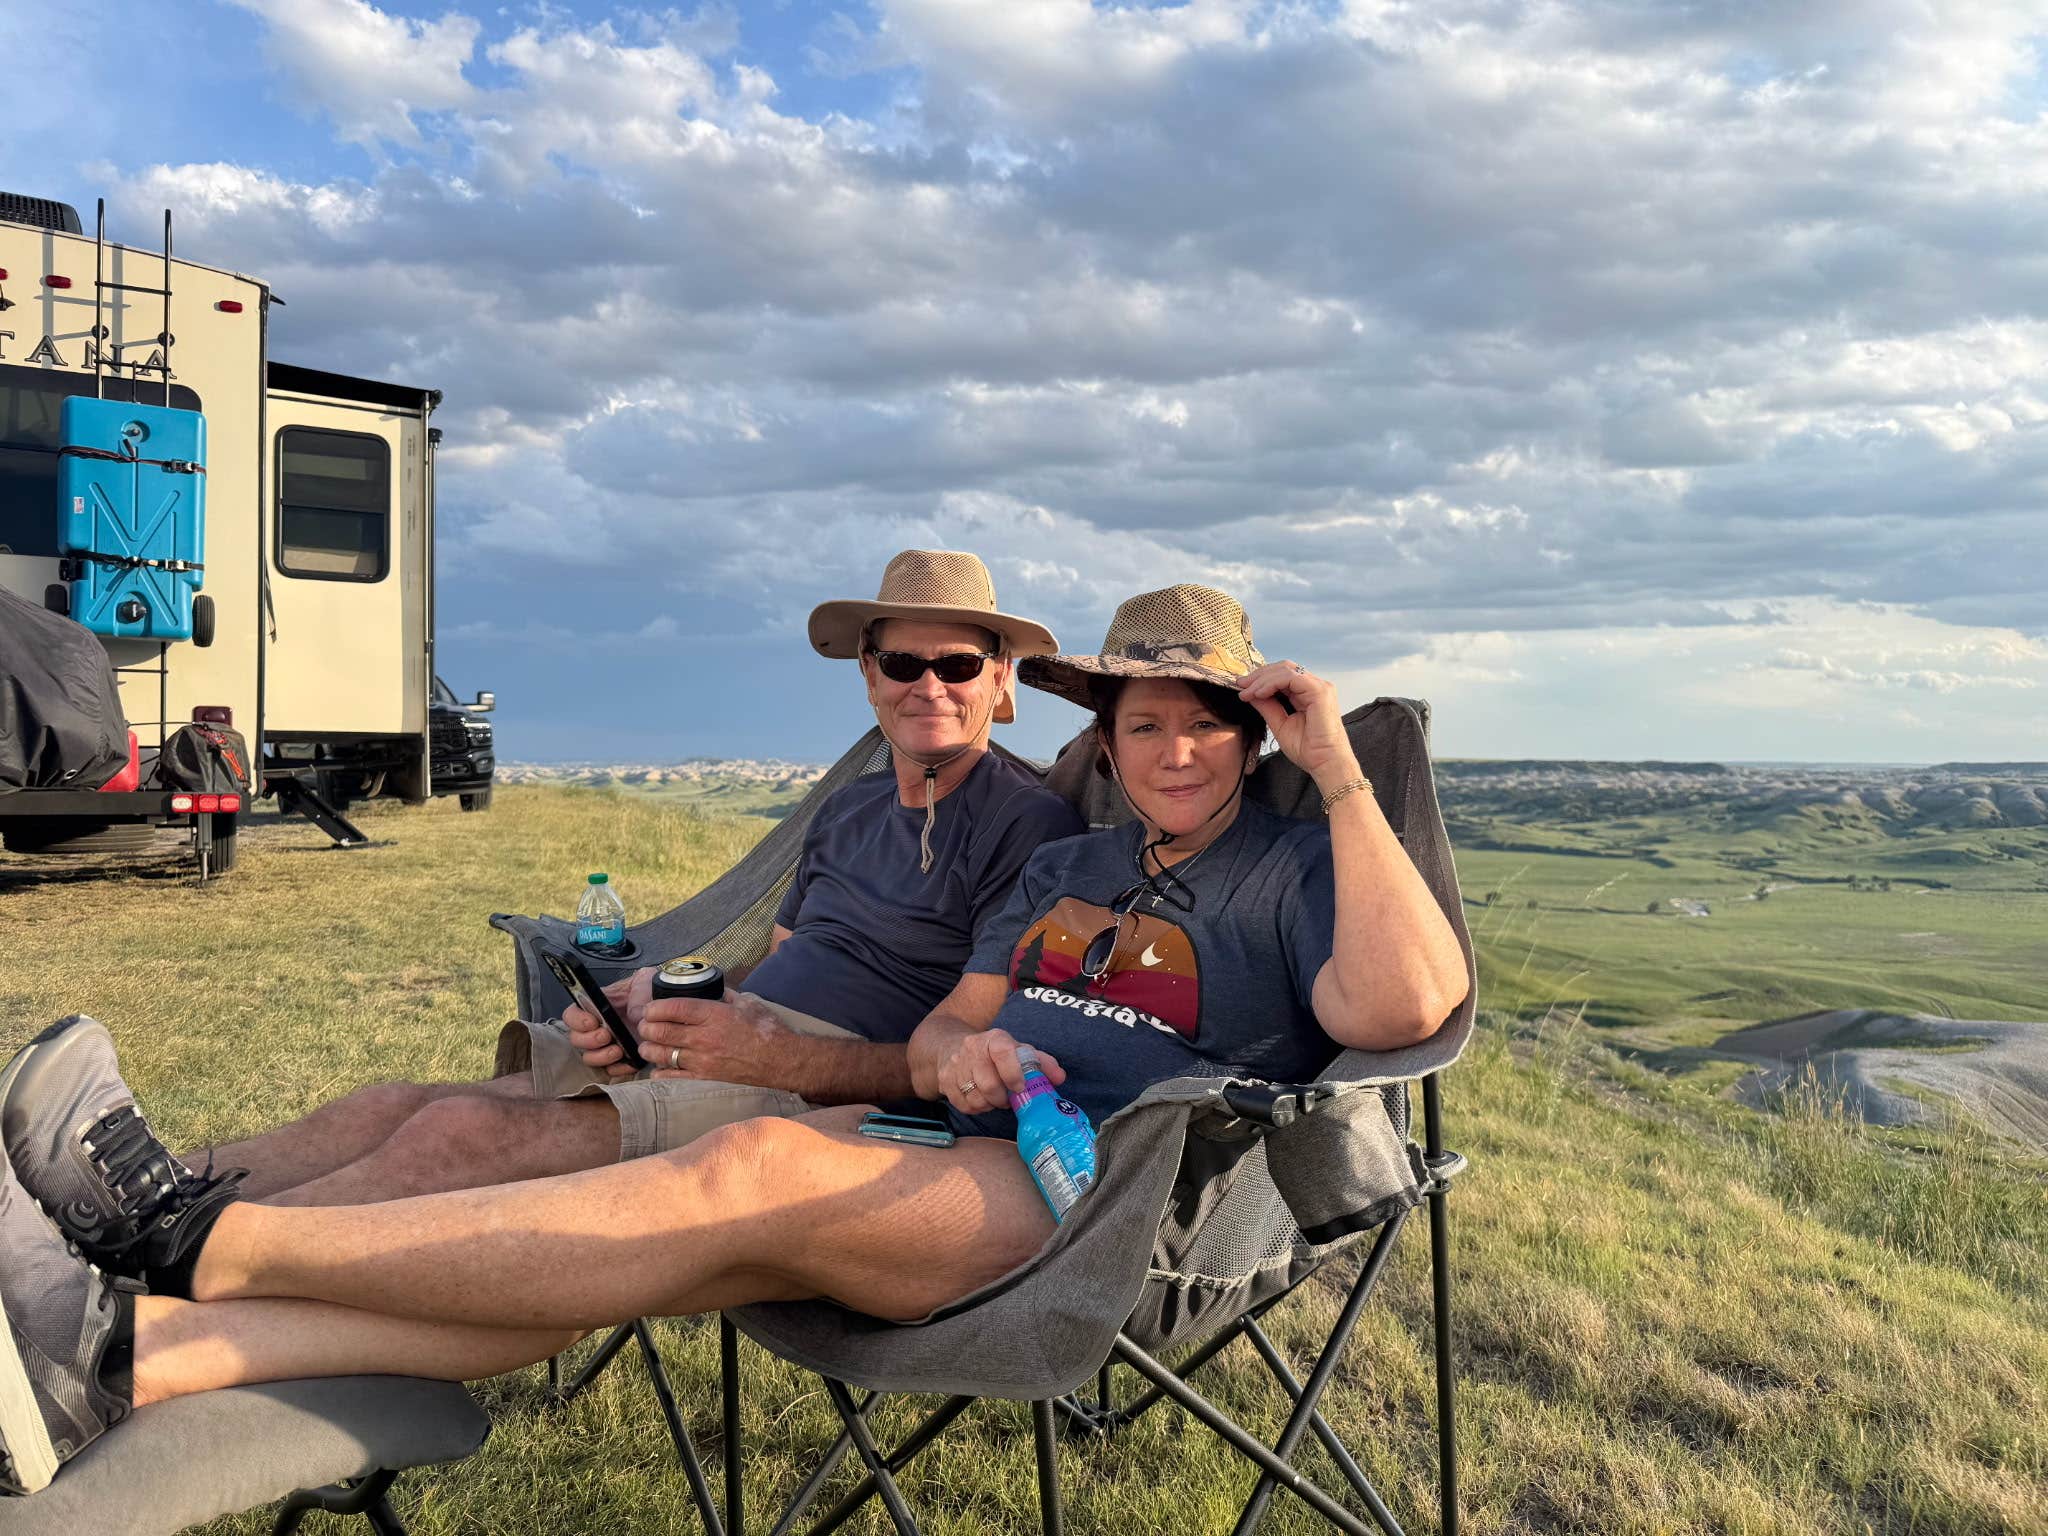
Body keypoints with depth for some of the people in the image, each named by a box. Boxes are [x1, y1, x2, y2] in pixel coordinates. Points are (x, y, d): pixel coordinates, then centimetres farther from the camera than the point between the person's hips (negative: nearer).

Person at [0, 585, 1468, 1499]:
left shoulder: (1296, 865, 3)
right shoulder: (1066, 864, 23)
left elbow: (1402, 1004, -18)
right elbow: (942, 1025, 20)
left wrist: (1342, 773, -18)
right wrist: (953, 1052, -5)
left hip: (1097, 1197, -6)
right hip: (955, 1143, 7)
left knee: (745, 1175, -30)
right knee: (692, 1239, -18)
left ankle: (200, 1238, -25)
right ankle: (132, 1350, -25)